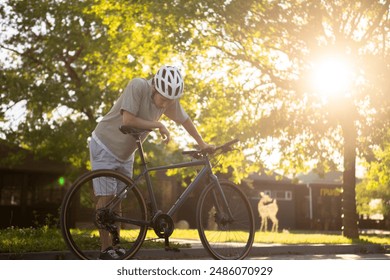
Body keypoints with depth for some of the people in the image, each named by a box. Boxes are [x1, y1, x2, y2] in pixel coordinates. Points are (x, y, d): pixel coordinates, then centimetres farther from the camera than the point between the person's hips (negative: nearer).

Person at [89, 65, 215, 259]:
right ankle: (105, 249, -2)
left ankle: (114, 245, 18)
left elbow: (184, 119, 4)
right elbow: (128, 120, -34)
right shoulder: (137, 87, -28)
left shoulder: (169, 99, -11)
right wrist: (158, 125, -25)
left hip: (125, 153, 6)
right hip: (105, 146, -6)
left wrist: (202, 144, 9)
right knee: (106, 196, -8)